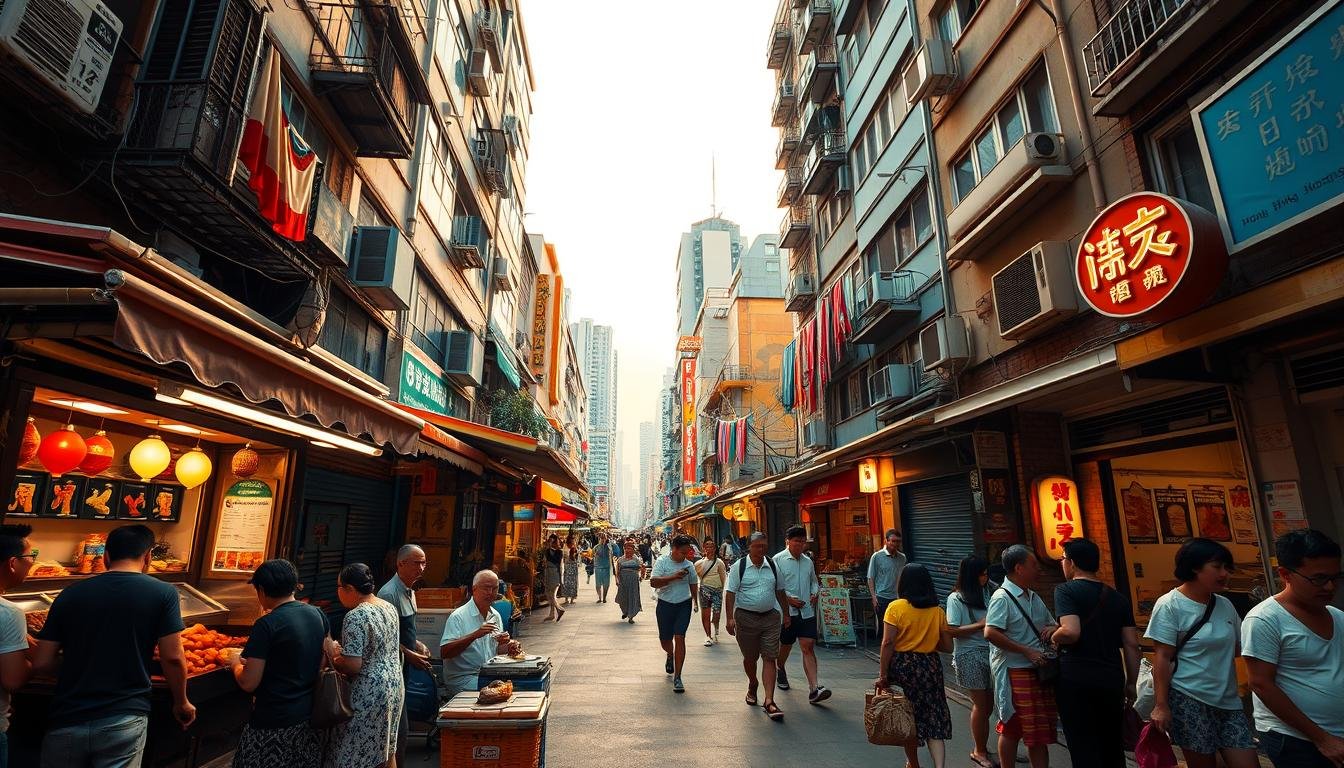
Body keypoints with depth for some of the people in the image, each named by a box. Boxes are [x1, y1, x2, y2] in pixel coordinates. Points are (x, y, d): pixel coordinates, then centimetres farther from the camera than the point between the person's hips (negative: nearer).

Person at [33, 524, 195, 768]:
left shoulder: (70, 594, 0)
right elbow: (173, 658, -8)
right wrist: (181, 702, 7)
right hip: (123, 723, -3)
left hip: (67, 722, 4)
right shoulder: (163, 593, -8)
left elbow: (40, 664, 2)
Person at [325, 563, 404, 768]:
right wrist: (344, 650, 17)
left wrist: (331, 651, -7)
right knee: (386, 750, 20)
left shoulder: (355, 617, -20)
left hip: (368, 695, -9)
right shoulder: (389, 607, 5)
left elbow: (352, 667, -22)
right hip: (394, 685, 9)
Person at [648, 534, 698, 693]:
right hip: (665, 604, -1)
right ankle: (670, 656, 48)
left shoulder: (689, 565, 2)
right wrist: (674, 577, -26)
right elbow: (653, 582, -19)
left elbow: (693, 584, 17)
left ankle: (677, 677, 1)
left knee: (679, 638, -8)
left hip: (683, 605, 1)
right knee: (665, 639, 12)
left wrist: (695, 601, 20)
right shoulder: (662, 561, -9)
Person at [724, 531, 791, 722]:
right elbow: (730, 593, -7)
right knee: (750, 657, 13)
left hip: (770, 617, 2)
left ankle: (769, 701, -1)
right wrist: (730, 618, -14)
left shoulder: (772, 566, 7)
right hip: (746, 618, -2)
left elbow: (780, 591, 17)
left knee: (769, 658, -4)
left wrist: (786, 614, 18)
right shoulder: (739, 567, -5)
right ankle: (752, 686, 41)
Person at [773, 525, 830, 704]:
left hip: (807, 611, 3)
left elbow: (814, 581, 25)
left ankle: (814, 689, -9)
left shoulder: (808, 561, 11)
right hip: (787, 611, -3)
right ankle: (780, 670, 44)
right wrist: (788, 598, -17)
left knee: (808, 647, -5)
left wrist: (815, 593, 6)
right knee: (785, 646, 14)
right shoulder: (778, 560, -7)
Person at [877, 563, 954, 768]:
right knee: (934, 717, 8)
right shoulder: (938, 611, 0)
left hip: (902, 665, -2)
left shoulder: (895, 607, -10)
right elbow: (947, 646, 2)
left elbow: (888, 643, -15)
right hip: (930, 666, 2)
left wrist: (883, 674, -10)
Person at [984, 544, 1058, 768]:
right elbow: (990, 633, -23)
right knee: (1012, 728, 2)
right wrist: (1027, 651, -21)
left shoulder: (1034, 598, 13)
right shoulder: (1002, 598, -13)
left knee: (1040, 731, 13)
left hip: (1039, 670, 8)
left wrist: (1052, 628, 3)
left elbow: (1051, 624, 27)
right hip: (1014, 672, -8)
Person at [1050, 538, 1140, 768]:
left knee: (1083, 747, 3)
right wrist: (1131, 683, 15)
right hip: (1111, 679, 6)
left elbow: (1071, 632, -23)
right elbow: (1131, 644, 7)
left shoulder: (1066, 590, -9)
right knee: (1113, 746, 20)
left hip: (1075, 678, -6)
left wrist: (1053, 637, -3)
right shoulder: (1119, 598, 8)